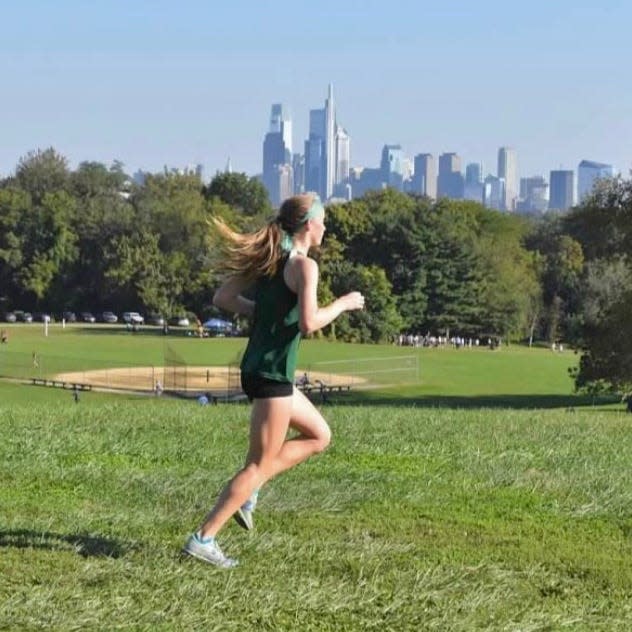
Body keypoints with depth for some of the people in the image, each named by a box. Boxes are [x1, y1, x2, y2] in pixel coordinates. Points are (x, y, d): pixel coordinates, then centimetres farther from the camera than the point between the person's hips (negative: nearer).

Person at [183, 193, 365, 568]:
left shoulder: (266, 258, 11)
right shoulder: (304, 265, -13)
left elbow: (223, 298, 11)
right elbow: (309, 323, -23)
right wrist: (342, 304, -8)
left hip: (256, 367, 9)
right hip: (273, 372, -9)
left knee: (319, 436, 21)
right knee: (261, 463, -2)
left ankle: (249, 491, 13)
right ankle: (204, 538, -4)